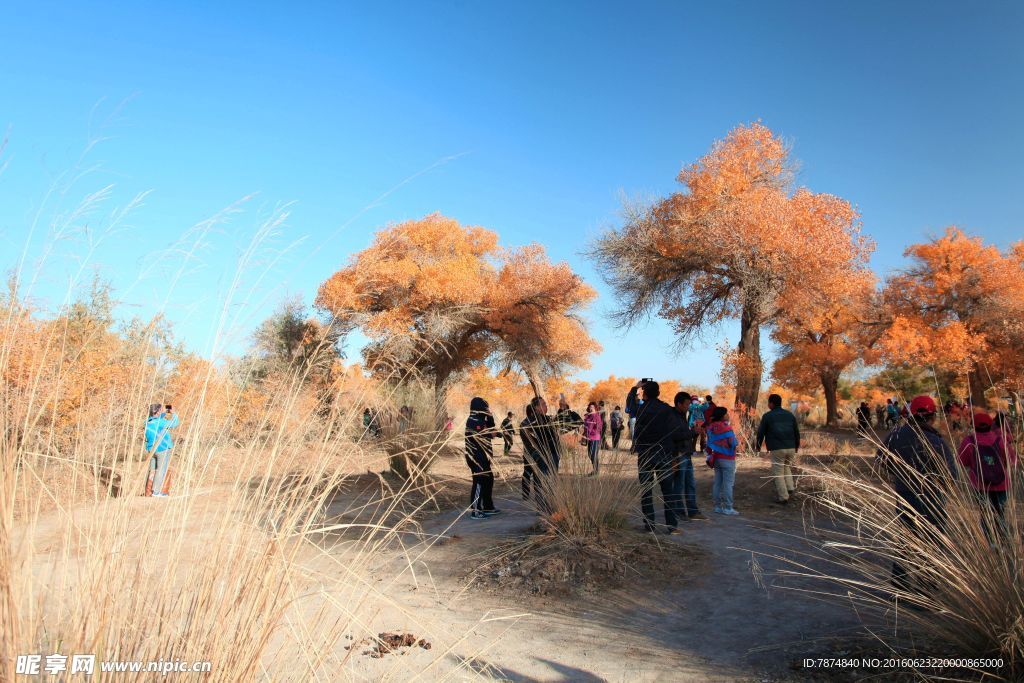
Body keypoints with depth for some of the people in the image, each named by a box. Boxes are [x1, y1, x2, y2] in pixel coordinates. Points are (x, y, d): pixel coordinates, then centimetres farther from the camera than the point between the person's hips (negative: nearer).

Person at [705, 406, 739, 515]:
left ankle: (718, 506, 15)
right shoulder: (726, 427, -16)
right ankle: (728, 508, -2)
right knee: (728, 483, -3)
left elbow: (709, 443, 8)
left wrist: (709, 455, 16)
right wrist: (738, 442, 5)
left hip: (716, 458, 7)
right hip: (727, 458, -7)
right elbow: (733, 442, -16)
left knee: (717, 482, 10)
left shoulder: (711, 427, 4)